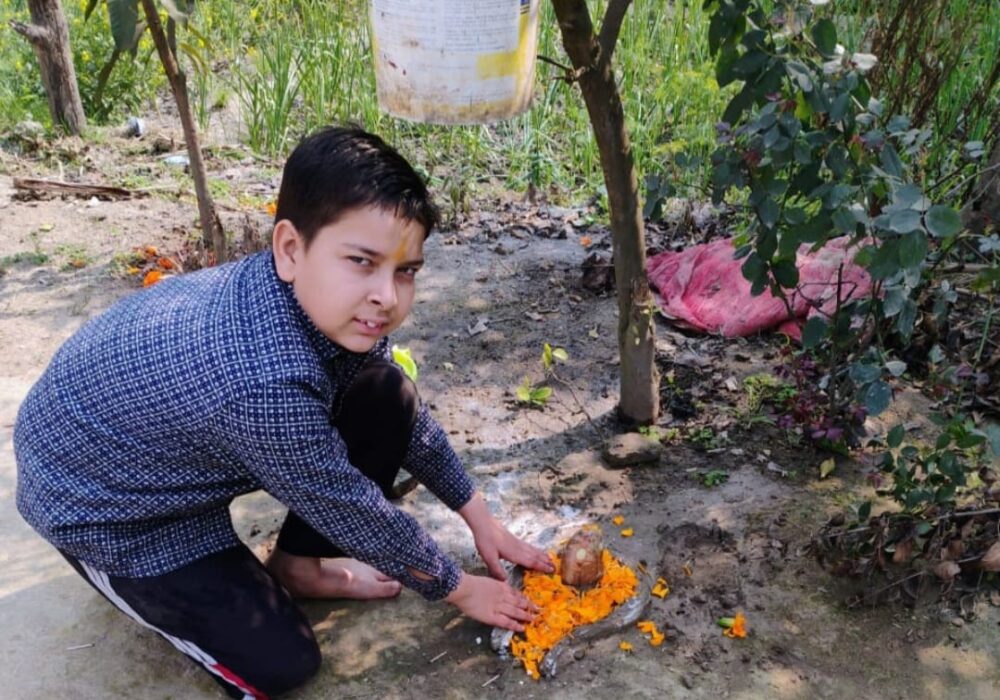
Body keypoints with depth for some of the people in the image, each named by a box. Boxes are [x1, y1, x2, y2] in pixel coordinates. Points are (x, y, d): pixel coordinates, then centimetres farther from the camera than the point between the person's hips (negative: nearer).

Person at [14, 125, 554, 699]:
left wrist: (480, 518, 5)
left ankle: (298, 565, 12)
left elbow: (410, 418, 0)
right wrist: (459, 589, -11)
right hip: (102, 503, -7)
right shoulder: (264, 383, -42)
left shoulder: (336, 309, -18)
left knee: (387, 399, -7)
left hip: (190, 445, 7)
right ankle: (136, 583, 16)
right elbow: (357, 513, -27)